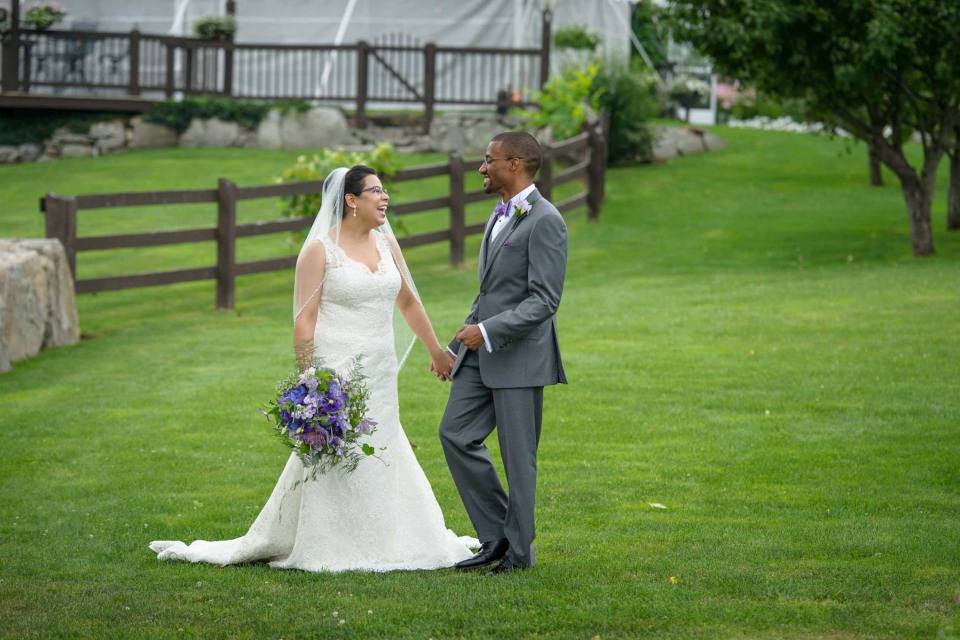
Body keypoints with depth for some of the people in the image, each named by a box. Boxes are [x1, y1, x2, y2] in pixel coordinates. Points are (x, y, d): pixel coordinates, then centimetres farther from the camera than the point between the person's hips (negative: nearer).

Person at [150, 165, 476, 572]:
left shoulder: (386, 243, 11)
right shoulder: (320, 250, -8)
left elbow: (407, 301, 24)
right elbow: (304, 320, -10)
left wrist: (436, 351, 28)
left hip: (380, 374, 7)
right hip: (337, 373, -7)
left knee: (380, 458, 10)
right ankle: (328, 550, 3)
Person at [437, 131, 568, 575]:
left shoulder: (545, 222, -13)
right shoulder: (500, 216, 16)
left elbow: (545, 300, -19)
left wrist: (487, 331, -24)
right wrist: (454, 346, 20)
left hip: (520, 356, -9)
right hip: (482, 352, 9)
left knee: (517, 455, -1)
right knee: (455, 434, 4)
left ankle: (519, 550, 10)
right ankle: (496, 536, 12)